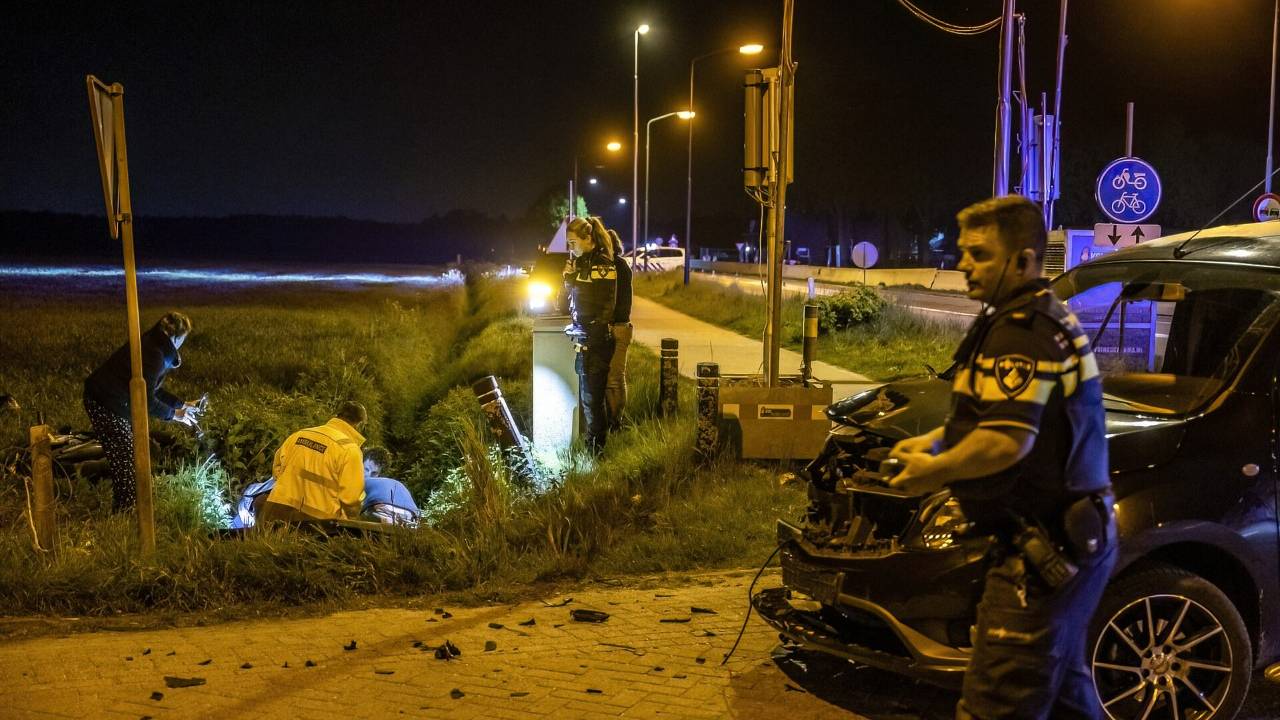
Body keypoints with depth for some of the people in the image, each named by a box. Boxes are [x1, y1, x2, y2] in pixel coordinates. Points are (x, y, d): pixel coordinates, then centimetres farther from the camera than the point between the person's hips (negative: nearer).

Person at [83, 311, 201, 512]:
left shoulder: (153, 346, 8)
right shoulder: (153, 354, -24)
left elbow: (152, 389, 17)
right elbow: (146, 400, -22)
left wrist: (182, 405, 14)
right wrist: (174, 414, -9)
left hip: (114, 402, 10)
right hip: (106, 405, -10)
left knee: (127, 456, 17)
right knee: (126, 460, -4)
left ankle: (125, 507, 26)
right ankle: (126, 512, 4)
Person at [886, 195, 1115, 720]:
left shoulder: (1021, 333, -20)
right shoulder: (1049, 317, 15)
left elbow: (1008, 441, -29)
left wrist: (934, 471, -13)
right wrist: (935, 441, 14)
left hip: (1043, 551, -11)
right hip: (1073, 539, 11)